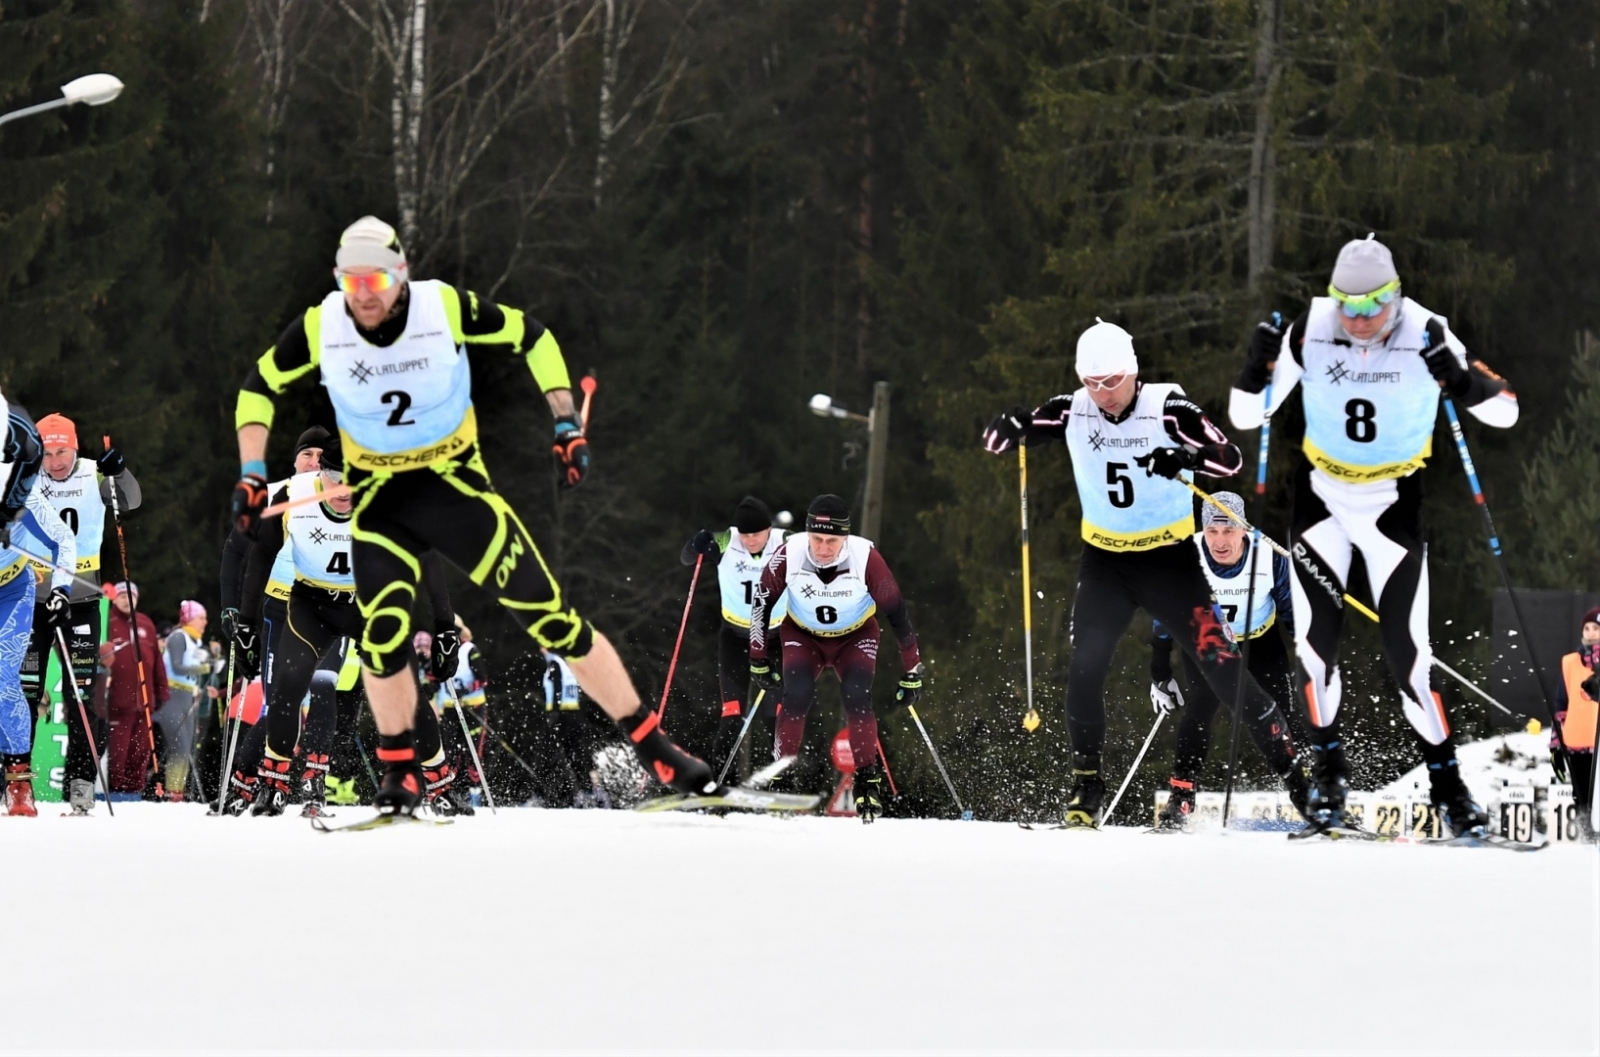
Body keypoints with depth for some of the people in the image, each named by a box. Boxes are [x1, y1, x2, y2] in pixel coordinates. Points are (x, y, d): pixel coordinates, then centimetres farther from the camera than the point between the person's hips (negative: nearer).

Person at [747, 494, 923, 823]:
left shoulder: (866, 558, -31)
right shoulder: (788, 555, -29)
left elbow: (896, 613, -19)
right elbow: (760, 602, -10)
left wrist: (912, 671, -14)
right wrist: (759, 661, -4)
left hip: (855, 636, 0)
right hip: (802, 635, 1)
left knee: (857, 698, -23)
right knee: (797, 695, -24)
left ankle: (869, 779, -6)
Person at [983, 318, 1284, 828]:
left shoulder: (1166, 407, -15)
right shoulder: (1072, 411, -7)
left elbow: (1231, 459, -19)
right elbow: (995, 442, -4)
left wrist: (1186, 458, -39)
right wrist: (1011, 427, -28)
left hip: (1169, 557, -3)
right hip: (1105, 560, 3)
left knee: (1218, 659, -10)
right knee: (1086, 665, -12)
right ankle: (1086, 782, 2)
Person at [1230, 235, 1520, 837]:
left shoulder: (1426, 336, -19)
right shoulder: (1309, 332, -15)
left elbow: (1504, 410, -15)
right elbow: (1245, 416, -8)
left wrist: (1459, 378, -34)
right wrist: (1259, 365, -27)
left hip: (1394, 501, -2)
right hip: (1320, 493, 2)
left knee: (1405, 649, -6)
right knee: (1317, 635, -4)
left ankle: (1446, 782, 6)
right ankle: (1327, 766, 16)